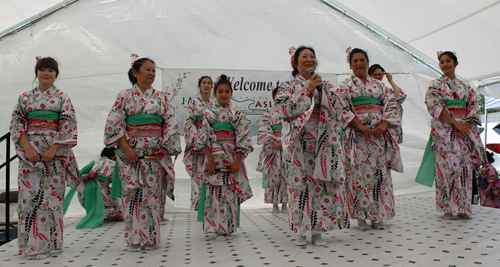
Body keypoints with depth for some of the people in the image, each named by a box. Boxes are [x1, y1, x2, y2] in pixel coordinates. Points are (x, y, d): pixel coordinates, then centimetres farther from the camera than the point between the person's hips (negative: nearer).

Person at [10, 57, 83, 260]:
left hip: (54, 152, -2)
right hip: (29, 152, 2)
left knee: (51, 194, -3)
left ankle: (46, 243, 4)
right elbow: (16, 123, 6)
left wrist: (53, 149, -12)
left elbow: (68, 125, -1)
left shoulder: (62, 97, 8)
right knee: (29, 194, -1)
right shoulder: (25, 97, 13)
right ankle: (30, 243, 7)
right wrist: (27, 148, -9)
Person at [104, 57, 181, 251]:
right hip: (130, 151, -1)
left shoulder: (161, 97, 10)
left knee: (153, 192, 1)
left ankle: (151, 237, 10)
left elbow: (171, 124, 5)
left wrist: (164, 149, -6)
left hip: (156, 152, 1)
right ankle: (134, 239, 7)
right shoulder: (124, 96, 6)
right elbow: (114, 123, -1)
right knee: (133, 192, -2)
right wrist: (126, 148, -11)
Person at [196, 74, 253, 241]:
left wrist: (238, 162, -8)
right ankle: (217, 228, 7)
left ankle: (228, 228, 12)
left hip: (232, 157, 1)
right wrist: (210, 160, -10)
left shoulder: (237, 114, 6)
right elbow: (204, 138, -1)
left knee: (231, 191, 2)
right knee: (215, 191, -2)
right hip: (214, 155, -1)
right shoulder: (209, 113, 5)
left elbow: (242, 139, 1)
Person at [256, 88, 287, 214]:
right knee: (273, 174, -2)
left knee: (286, 174, 0)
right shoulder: (269, 112, 7)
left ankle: (284, 203, 10)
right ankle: (275, 204, 7)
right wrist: (273, 142, -13)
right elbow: (263, 129, -2)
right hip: (272, 147, -1)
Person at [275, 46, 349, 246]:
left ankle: (317, 230, 9)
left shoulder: (325, 85, 16)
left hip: (323, 141, 3)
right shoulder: (287, 86, 7)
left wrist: (321, 88, -7)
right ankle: (301, 230, 7)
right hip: (299, 141, -2)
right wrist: (308, 90, -10)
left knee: (322, 182, 0)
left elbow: (337, 107, 3)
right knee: (300, 183, -3)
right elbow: (285, 109, -10)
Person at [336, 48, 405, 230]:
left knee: (380, 172, 2)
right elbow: (343, 109, -6)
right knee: (359, 173, -5)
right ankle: (361, 217, 3)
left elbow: (392, 104, 7)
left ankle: (378, 216, 10)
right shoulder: (345, 86, 6)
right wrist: (361, 126, -17)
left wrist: (383, 124, -10)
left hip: (379, 134, 3)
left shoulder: (379, 85, 16)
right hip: (357, 135, -3)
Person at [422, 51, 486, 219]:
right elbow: (434, 106, -7)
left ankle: (463, 207, 5)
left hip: (465, 130, 4)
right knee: (447, 166, -10)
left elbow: (474, 106, 10)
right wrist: (455, 123, -15)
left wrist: (466, 125, -9)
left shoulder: (465, 87, 18)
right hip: (444, 130, -4)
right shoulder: (435, 85, 6)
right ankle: (447, 208, -5)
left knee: (465, 166, -1)